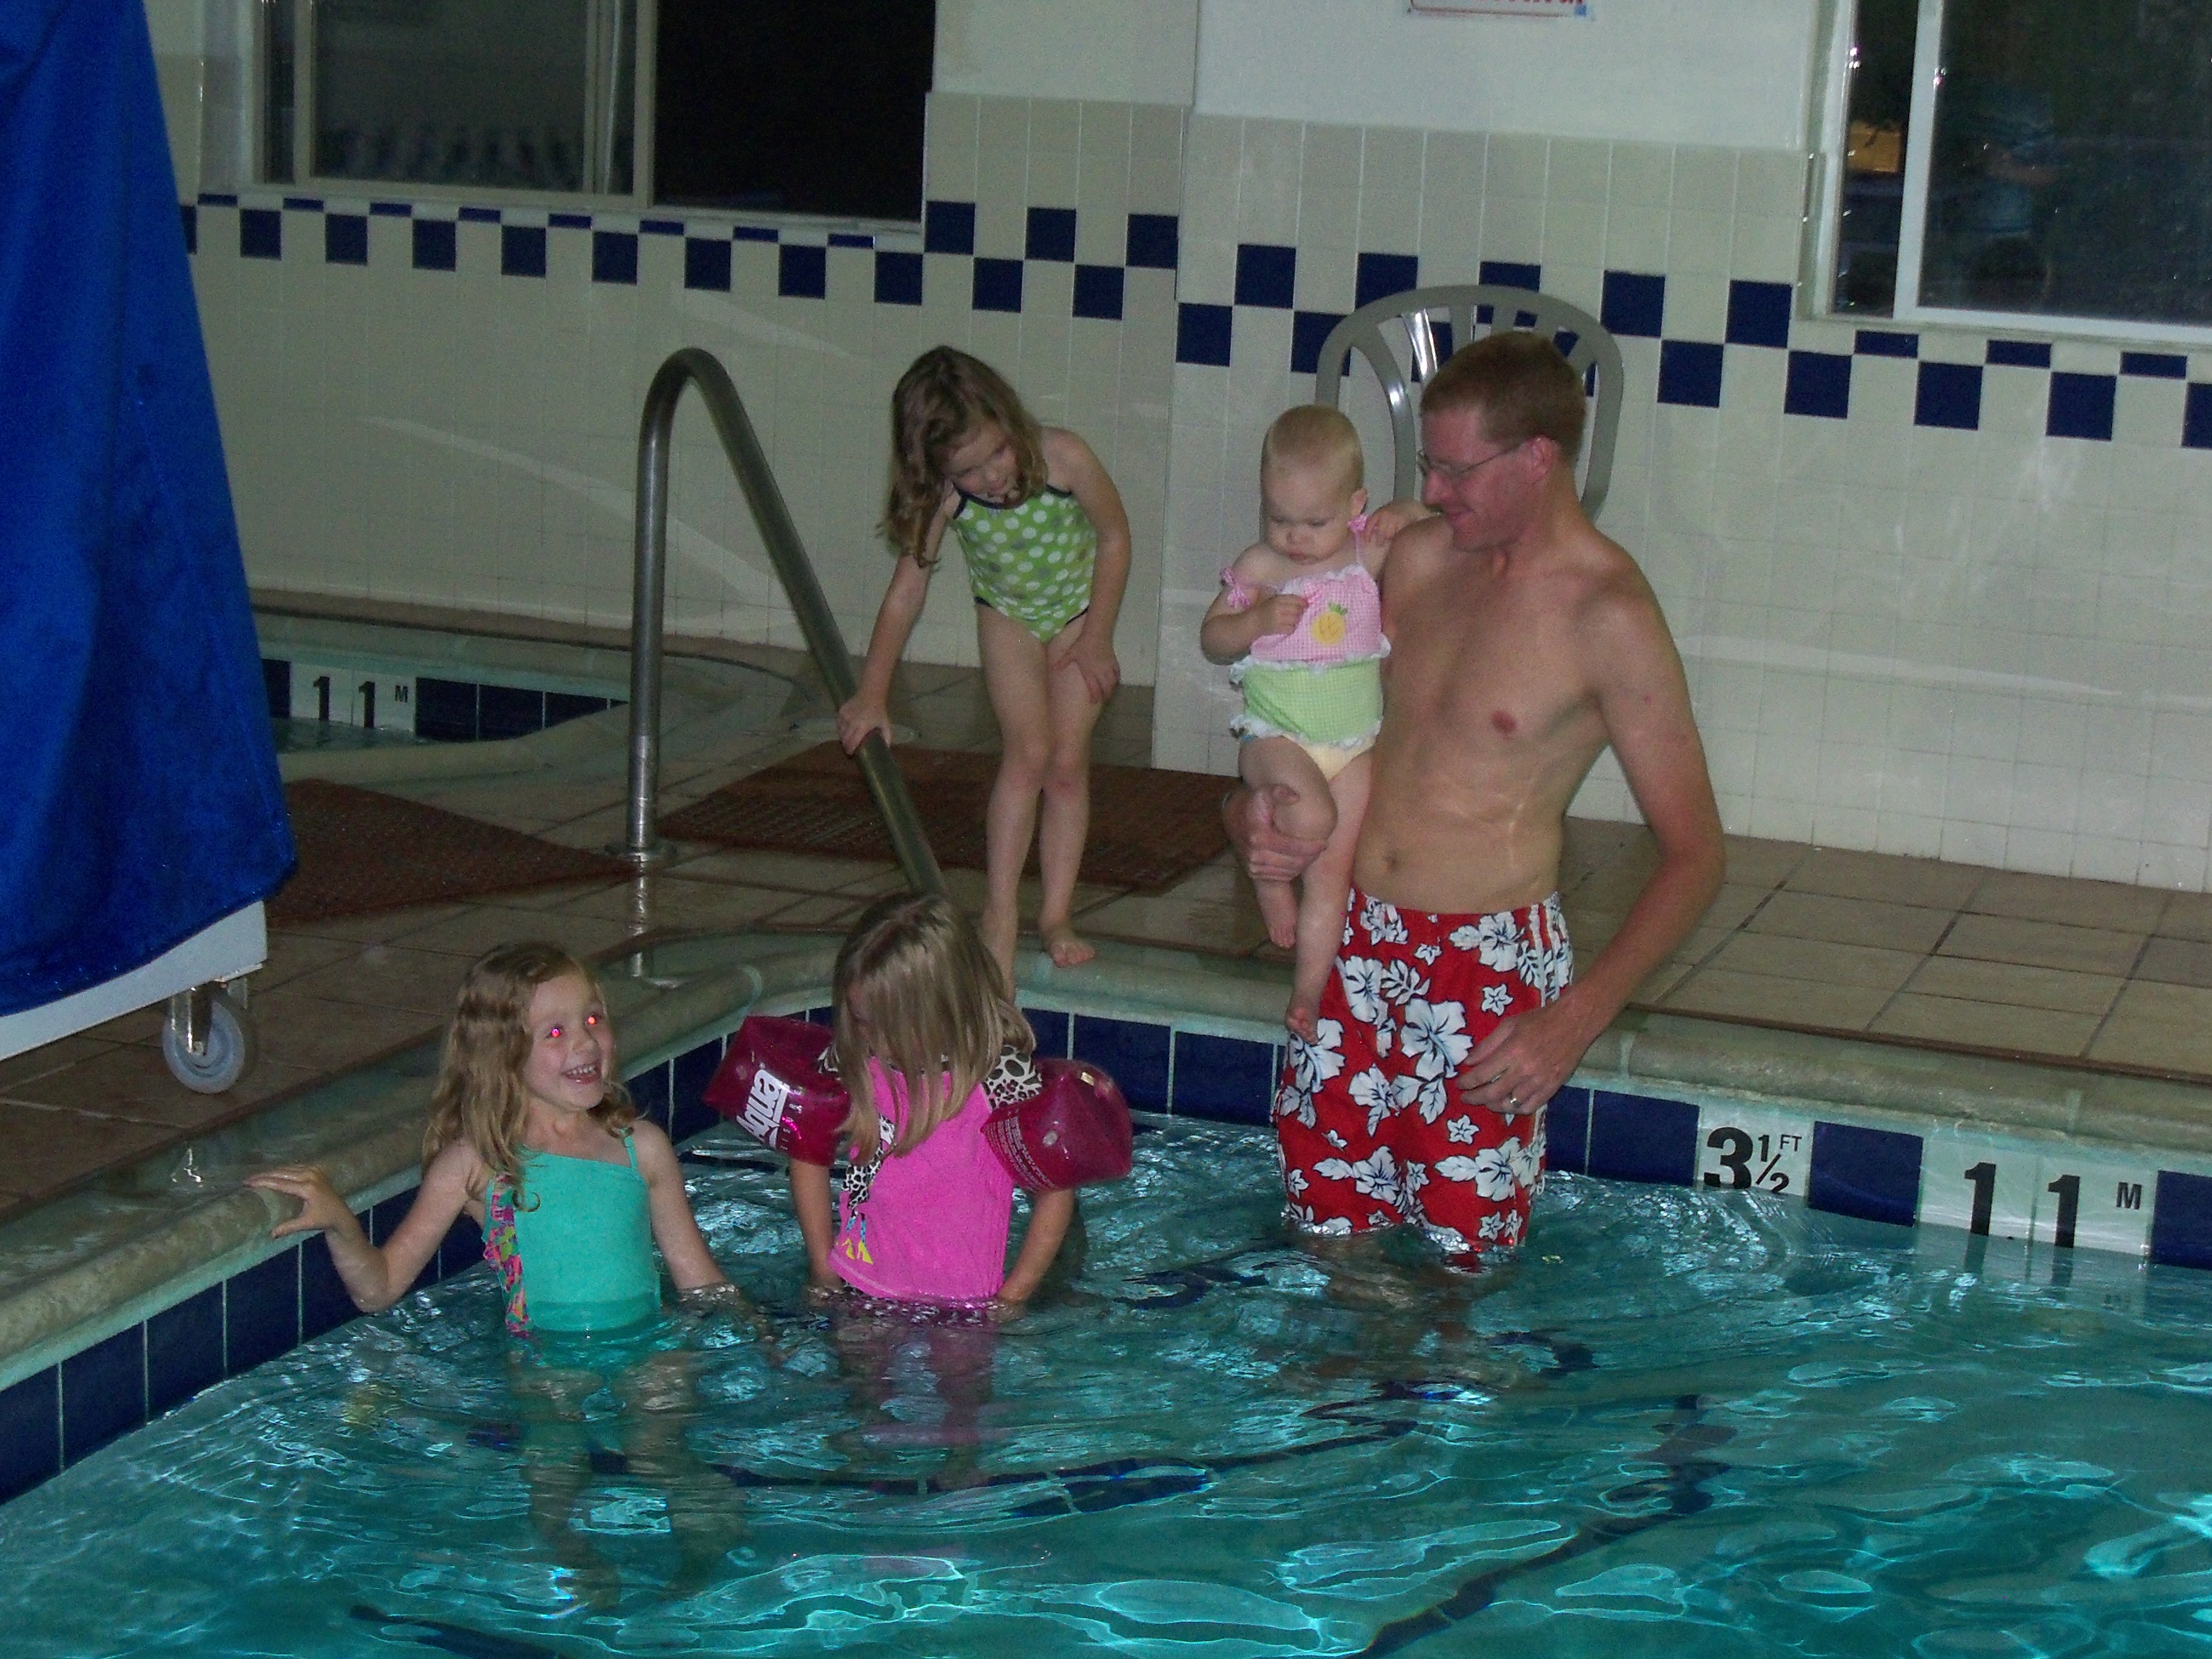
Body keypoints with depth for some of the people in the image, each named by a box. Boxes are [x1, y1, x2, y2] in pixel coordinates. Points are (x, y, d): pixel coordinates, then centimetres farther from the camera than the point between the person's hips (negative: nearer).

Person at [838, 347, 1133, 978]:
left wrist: (1097, 638, -12)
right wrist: (872, 695, -19)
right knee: (1028, 752, -15)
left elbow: (1115, 537, -16)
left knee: (1068, 764, -3)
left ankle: (1057, 914, 1)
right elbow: (906, 590, -20)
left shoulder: (1063, 459, -32)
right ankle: (1000, 913, -11)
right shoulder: (944, 497, -27)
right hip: (1008, 618, 0)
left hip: (1079, 612, 0)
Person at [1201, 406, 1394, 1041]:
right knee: (1314, 817, -31)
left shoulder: (1371, 553, -2)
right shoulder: (1259, 567, -6)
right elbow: (1211, 641, 0)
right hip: (1277, 735, -3)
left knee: (1332, 871, 0)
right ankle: (1269, 874, 0)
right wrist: (1258, 620, -18)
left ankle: (1308, 989, 10)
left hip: (1354, 742, 3)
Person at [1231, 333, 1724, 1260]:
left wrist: (1574, 1021, -22)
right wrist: (1253, 814, 1)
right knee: (1328, 1227, 11)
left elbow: (1693, 853, -13)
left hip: (1490, 962, -6)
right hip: (1354, 944, 6)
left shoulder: (1609, 616, -14)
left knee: (1461, 1257, 1)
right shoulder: (1420, 557, 6)